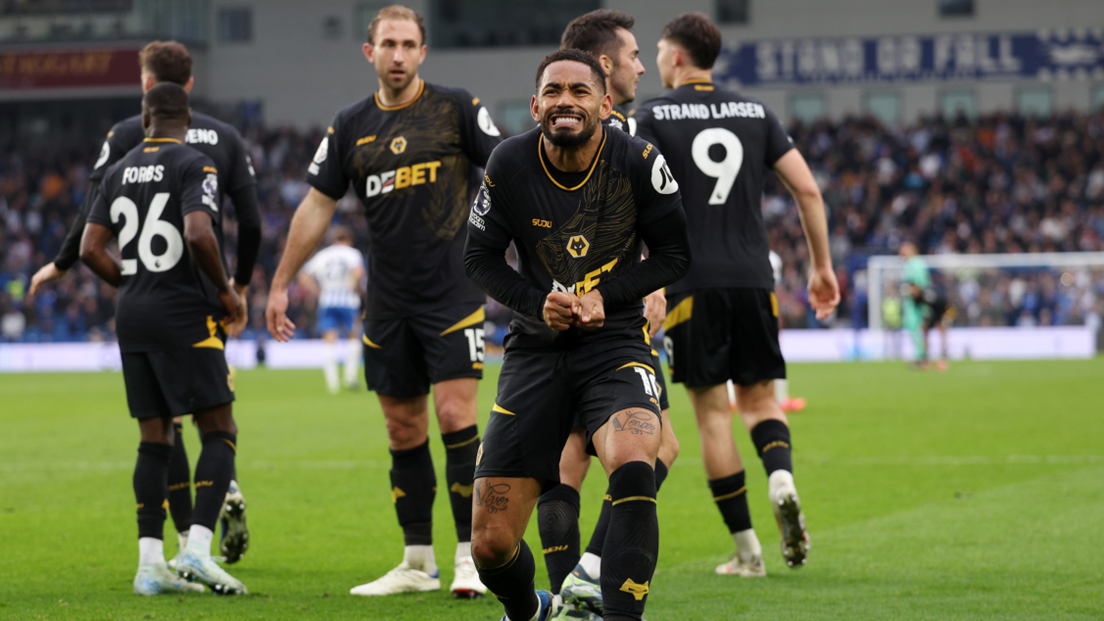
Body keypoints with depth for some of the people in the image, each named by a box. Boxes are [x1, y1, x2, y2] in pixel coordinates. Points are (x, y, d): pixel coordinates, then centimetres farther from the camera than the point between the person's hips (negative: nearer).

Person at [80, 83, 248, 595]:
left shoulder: (119, 171, 11)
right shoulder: (194, 167, -7)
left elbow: (90, 250, 8)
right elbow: (198, 234, -22)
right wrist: (224, 289, -8)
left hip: (133, 319, 6)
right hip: (186, 316, -6)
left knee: (155, 438, 8)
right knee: (220, 431, -2)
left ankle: (150, 562, 3)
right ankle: (198, 548, -16)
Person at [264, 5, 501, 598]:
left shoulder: (456, 107, -2)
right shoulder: (351, 126, 8)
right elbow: (317, 205, 12)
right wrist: (280, 284, 12)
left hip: (452, 291, -4)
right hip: (387, 300, 4)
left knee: (455, 415, -12)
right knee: (403, 429, 7)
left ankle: (470, 556, -7)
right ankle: (418, 564, 15)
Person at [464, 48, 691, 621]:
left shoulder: (638, 163, -9)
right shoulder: (509, 165, -6)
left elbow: (676, 252, 3)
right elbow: (479, 256, 6)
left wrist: (604, 295, -12)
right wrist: (536, 301, -13)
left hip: (616, 342, -2)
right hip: (536, 349, 2)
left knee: (632, 469, -35)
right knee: (490, 544, -1)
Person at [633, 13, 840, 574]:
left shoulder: (652, 117, 1)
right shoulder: (754, 113, 11)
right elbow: (807, 189, 7)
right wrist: (822, 266, 14)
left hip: (691, 281, -3)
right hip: (753, 277, 3)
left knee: (712, 412, 2)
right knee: (758, 398, 14)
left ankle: (746, 549, 0)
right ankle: (781, 478, -17)